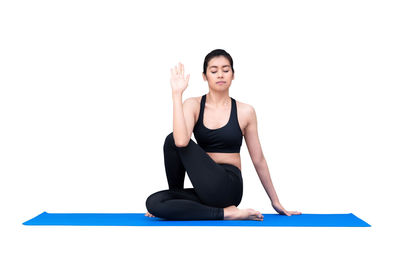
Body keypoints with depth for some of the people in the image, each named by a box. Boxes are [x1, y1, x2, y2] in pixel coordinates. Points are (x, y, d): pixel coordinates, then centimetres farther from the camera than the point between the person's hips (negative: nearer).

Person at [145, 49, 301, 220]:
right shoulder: (193, 105, 2)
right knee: (153, 202, -24)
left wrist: (275, 202, 13)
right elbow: (181, 141, -19)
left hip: (229, 187, -3)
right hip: (205, 189, 3)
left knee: (172, 140, -19)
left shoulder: (245, 112, 1)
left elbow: (258, 160, 8)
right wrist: (177, 93, -19)